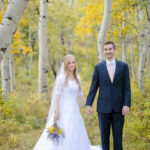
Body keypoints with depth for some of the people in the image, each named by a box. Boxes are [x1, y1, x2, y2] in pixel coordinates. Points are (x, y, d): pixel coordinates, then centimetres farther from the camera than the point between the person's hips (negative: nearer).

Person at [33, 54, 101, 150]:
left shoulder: (77, 78, 12)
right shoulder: (62, 78, -7)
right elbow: (57, 95, -10)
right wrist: (56, 112, -15)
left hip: (75, 110, 6)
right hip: (64, 110, -6)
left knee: (76, 136, 7)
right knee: (63, 136, -8)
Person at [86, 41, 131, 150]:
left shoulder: (123, 66, 4)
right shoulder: (98, 67, 5)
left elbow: (127, 87, 1)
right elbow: (93, 87, 4)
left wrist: (127, 104, -9)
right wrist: (89, 104, -5)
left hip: (118, 108, 0)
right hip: (103, 107, 0)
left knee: (118, 136, 4)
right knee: (104, 136, 5)